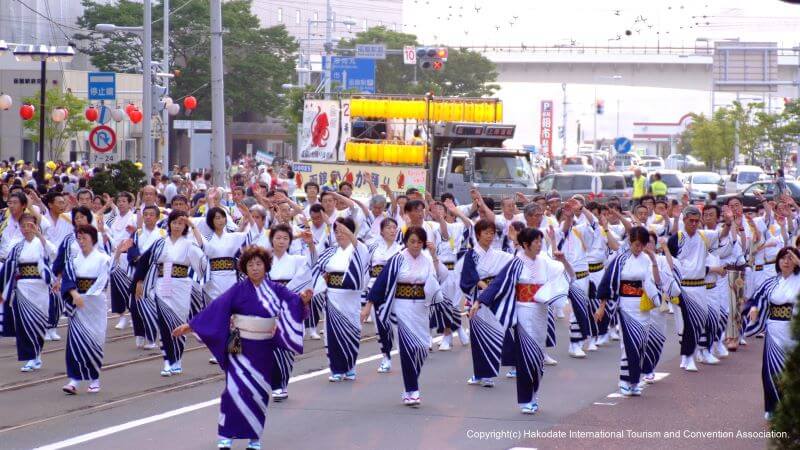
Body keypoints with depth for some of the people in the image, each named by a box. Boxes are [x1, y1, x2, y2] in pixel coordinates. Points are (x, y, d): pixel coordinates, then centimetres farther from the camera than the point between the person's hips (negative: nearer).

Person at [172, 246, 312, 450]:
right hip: (241, 347, -3)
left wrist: (304, 300, -33)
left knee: (259, 392, 6)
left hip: (264, 349, 3)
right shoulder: (239, 289, -5)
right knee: (236, 389, -11)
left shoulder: (275, 290, 2)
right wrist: (190, 325, -13)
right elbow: (216, 308, -9)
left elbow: (293, 300, -10)